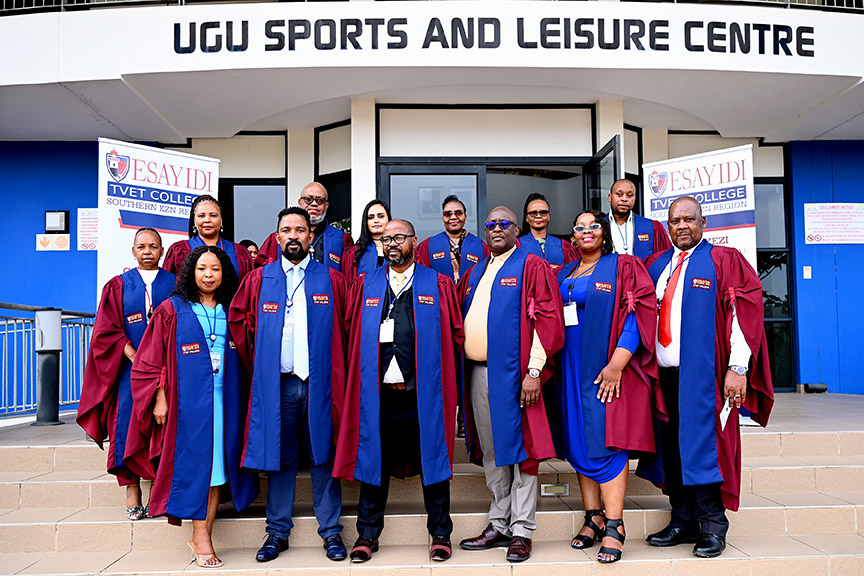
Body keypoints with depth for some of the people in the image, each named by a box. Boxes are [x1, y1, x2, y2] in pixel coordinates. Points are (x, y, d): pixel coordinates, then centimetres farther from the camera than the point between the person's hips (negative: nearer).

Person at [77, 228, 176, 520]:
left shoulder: (174, 283, 9)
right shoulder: (118, 286, 10)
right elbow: (108, 331, 2)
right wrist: (136, 358, -11)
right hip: (129, 367, 0)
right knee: (129, 421, -3)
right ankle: (132, 488, 4)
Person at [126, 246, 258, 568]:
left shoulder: (230, 312, 12)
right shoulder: (172, 310, 3)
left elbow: (242, 358, 17)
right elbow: (151, 359, 2)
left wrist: (241, 397, 8)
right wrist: (160, 397, -6)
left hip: (224, 401, 3)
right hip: (189, 401, -3)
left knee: (217, 464, 3)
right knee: (195, 462, -3)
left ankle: (201, 535, 12)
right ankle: (201, 538, 3)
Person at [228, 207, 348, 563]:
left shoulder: (331, 280, 6)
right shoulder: (259, 279, 8)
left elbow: (346, 327, 9)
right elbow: (238, 320, 14)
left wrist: (336, 367, 5)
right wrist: (257, 364, 10)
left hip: (319, 382, -1)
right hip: (276, 384, 1)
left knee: (323, 454, 5)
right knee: (279, 457, 8)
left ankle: (331, 531, 16)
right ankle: (277, 531, 20)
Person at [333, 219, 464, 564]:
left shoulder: (438, 285, 6)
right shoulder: (365, 286, 12)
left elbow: (454, 335, 5)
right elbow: (351, 333, 13)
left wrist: (437, 370, 0)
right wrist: (365, 369, 6)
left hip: (424, 392, -1)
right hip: (377, 391, 2)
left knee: (432, 458, 6)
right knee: (373, 459, 8)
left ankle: (440, 534, 20)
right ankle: (368, 534, 22)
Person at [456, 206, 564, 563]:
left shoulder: (531, 266, -1)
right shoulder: (475, 273, 19)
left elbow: (547, 318, -9)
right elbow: (457, 318, 24)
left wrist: (534, 370, -16)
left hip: (512, 373, -6)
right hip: (478, 373, 6)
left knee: (519, 448, -1)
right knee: (491, 452, 12)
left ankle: (522, 531, 9)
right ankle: (499, 525, 23)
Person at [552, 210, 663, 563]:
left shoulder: (623, 267, 0)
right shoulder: (563, 275, 16)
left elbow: (640, 312, -10)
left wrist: (617, 363, -18)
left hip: (606, 371, -5)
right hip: (571, 371, 5)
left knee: (605, 444, -8)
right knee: (578, 444, 6)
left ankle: (614, 527, -3)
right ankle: (593, 518, 16)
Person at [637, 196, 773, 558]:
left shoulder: (724, 261, 0)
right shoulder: (656, 266, 14)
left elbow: (744, 314, -6)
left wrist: (738, 368, -14)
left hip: (702, 375, -5)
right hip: (663, 374, 5)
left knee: (703, 445, -3)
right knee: (672, 447, 8)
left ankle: (713, 528, 11)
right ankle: (683, 523, 21)